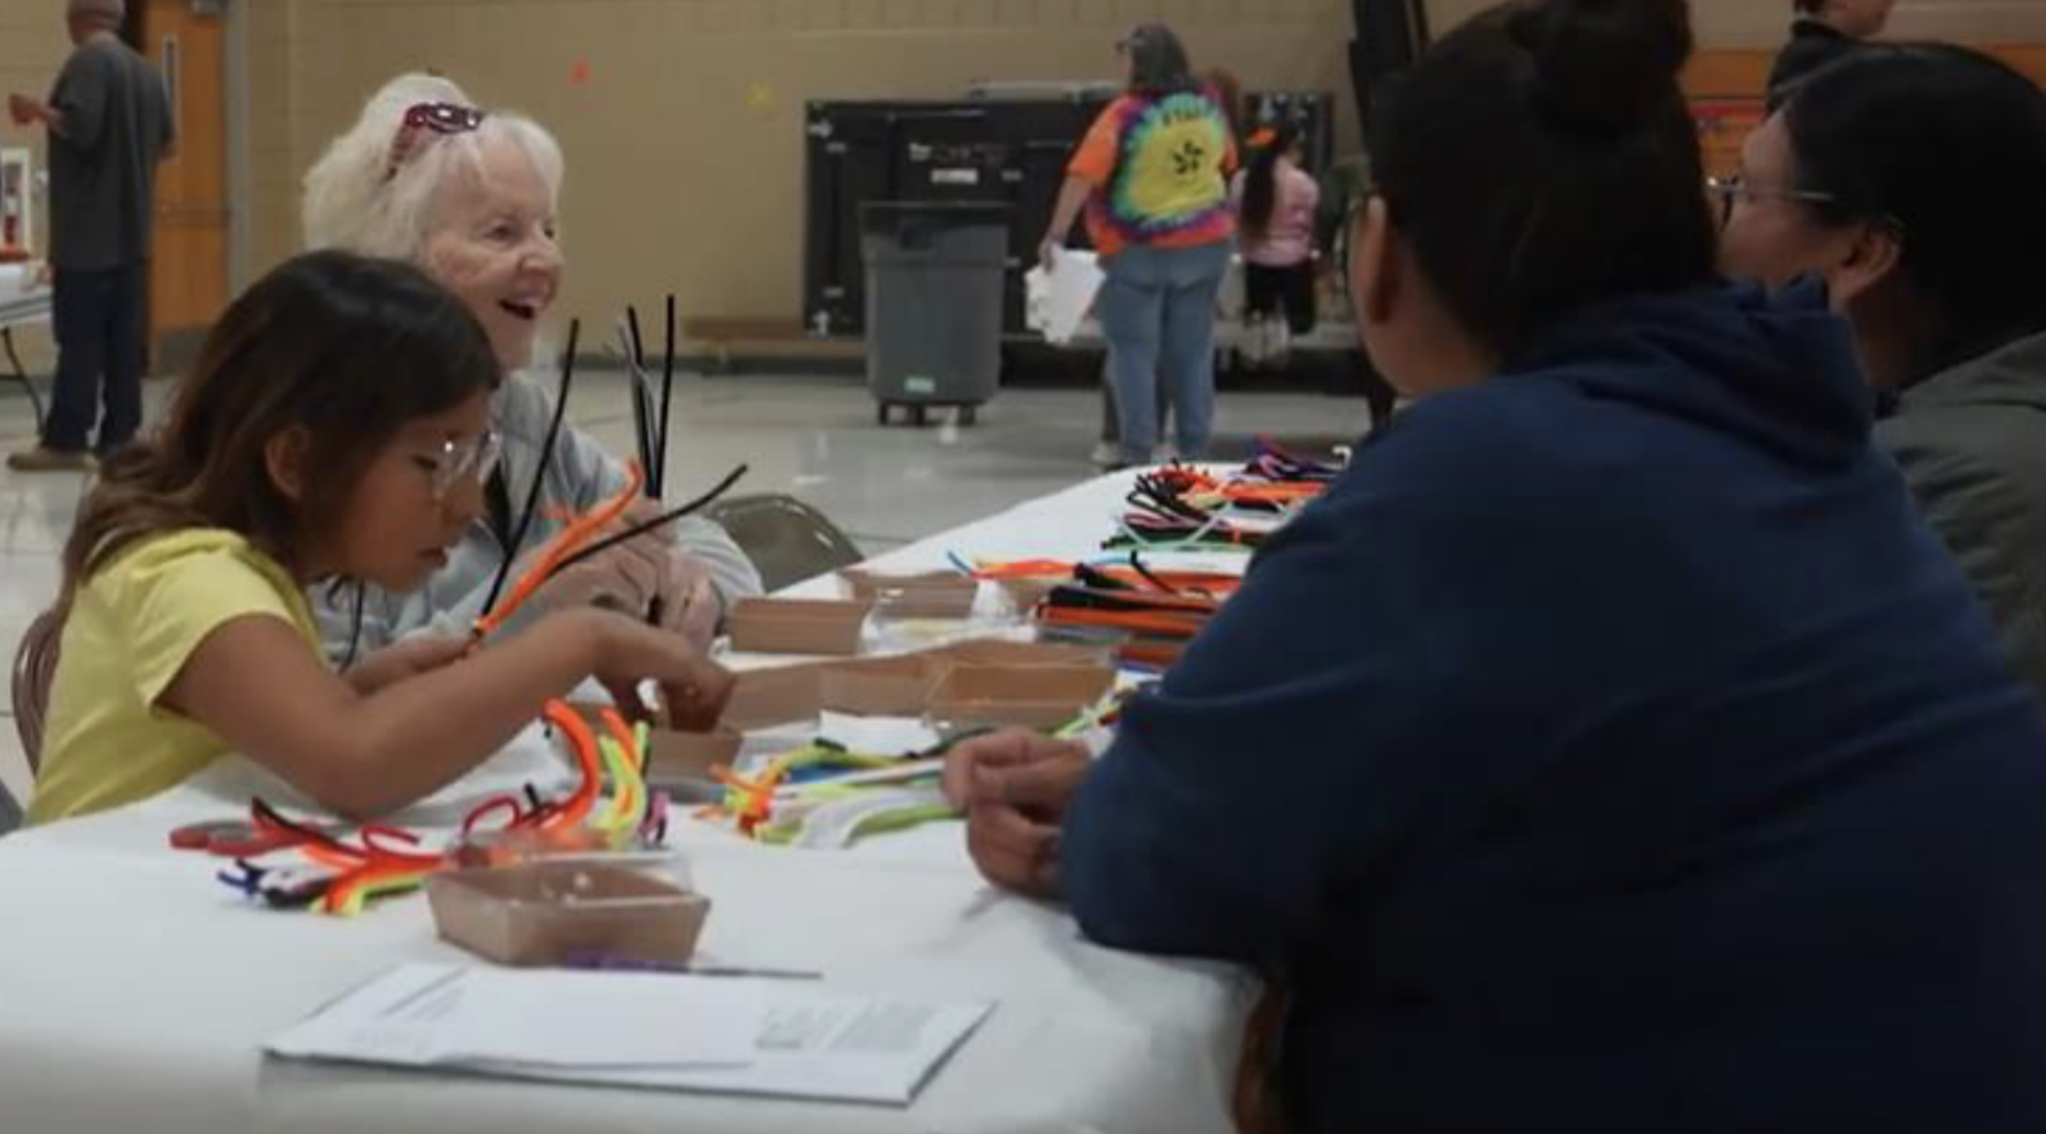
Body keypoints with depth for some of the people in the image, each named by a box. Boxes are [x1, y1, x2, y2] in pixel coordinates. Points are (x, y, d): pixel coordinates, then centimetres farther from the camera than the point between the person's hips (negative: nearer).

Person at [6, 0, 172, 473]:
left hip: (88, 231, -7)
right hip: (131, 230, 7)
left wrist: (36, 110, -8)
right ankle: (118, 438, 6)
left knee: (79, 338, -7)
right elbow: (166, 144, 18)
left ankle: (66, 441, -7)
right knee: (124, 338, 6)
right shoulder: (146, 70, 12)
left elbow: (78, 126, -23)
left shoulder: (88, 61, -10)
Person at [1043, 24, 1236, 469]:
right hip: (1206, 245, 5)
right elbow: (1227, 165, 17)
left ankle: (1138, 454, 1)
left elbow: (1082, 178, -19)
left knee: (1134, 354, 2)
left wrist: (1055, 236, -16)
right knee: (1193, 353, 9)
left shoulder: (1126, 114, -15)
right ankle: (1195, 453, 11)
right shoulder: (1209, 106, 2)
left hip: (1140, 252, -5)